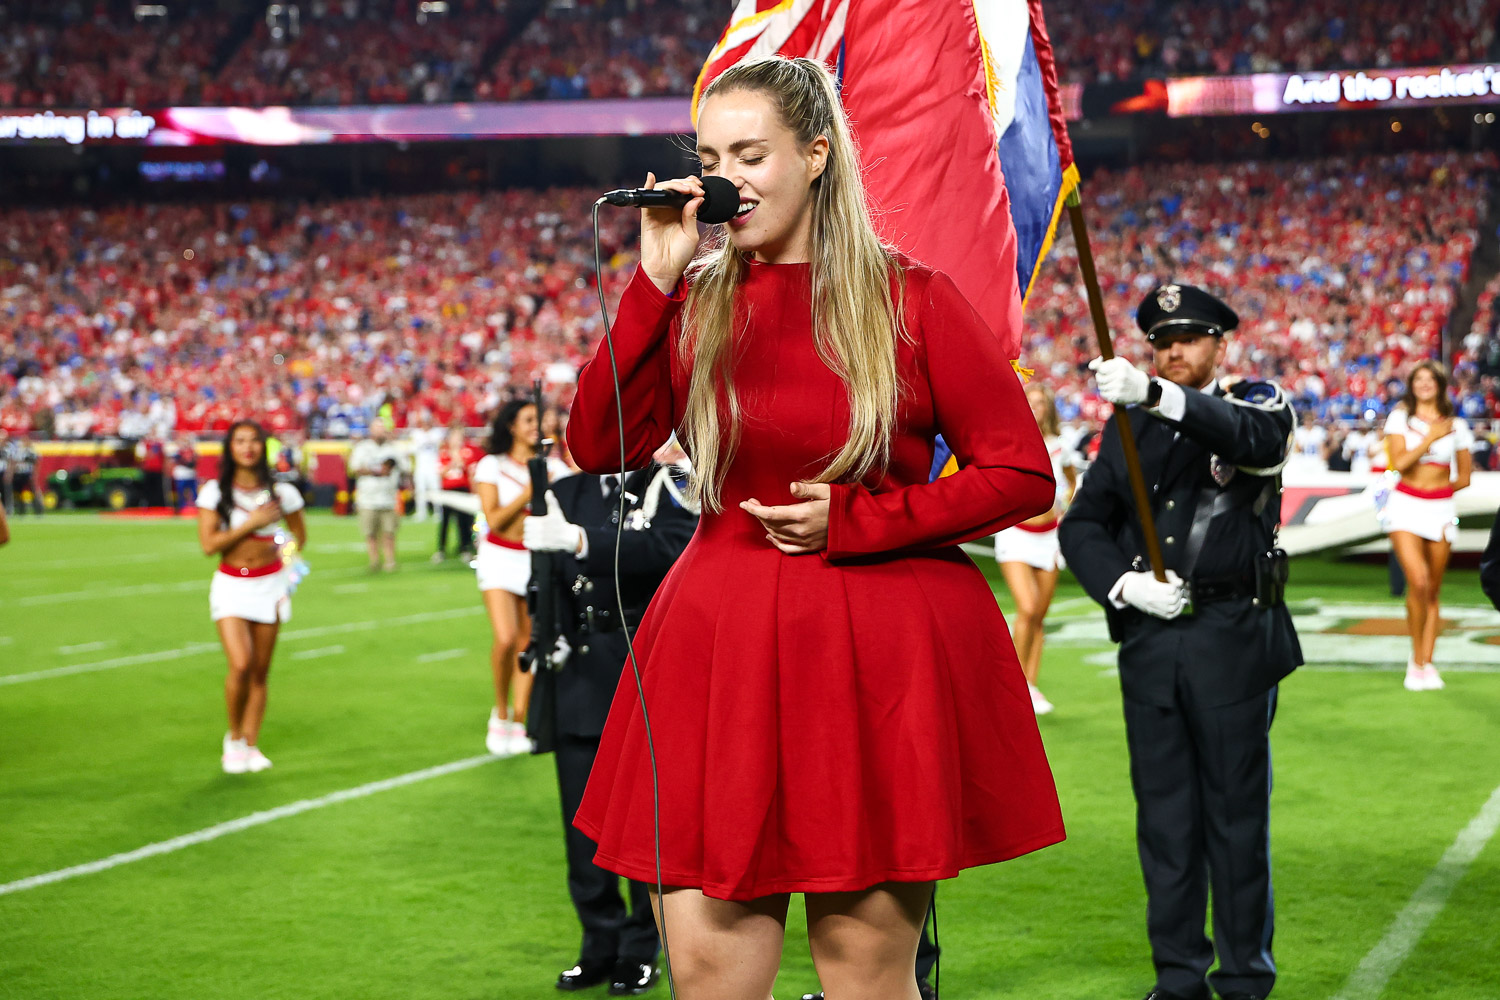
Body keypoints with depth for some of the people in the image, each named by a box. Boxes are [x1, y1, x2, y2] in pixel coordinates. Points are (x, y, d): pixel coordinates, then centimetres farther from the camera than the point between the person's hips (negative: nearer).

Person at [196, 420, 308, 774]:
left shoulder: (281, 493, -1)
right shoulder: (215, 492, -5)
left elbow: (299, 536, 15)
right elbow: (208, 545, -12)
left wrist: (284, 558, 3)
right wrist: (250, 524, -16)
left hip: (270, 584, 2)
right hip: (231, 586, -2)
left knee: (260, 672, 5)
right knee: (240, 665, -17)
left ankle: (251, 745, 17)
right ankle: (234, 738, 5)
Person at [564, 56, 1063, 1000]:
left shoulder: (911, 300, -2)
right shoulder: (693, 301, 8)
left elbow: (1023, 475, -3)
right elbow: (597, 447, -4)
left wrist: (852, 522, -10)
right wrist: (654, 282, -8)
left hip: (882, 659, -3)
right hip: (722, 647, 3)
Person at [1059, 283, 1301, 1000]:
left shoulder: (1260, 408, 0)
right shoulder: (1128, 429, 12)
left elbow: (1247, 434, -26)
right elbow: (1082, 524, 10)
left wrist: (1153, 394, -43)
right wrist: (1121, 584, -10)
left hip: (1232, 637, -4)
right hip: (1148, 638, 4)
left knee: (1237, 808, 2)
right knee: (1164, 810, 7)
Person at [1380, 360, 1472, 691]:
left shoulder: (1456, 426, 8)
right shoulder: (1401, 418, 3)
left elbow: (1464, 477, 15)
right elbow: (1399, 464, -11)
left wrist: (1440, 488, 3)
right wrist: (1431, 437, -11)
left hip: (1441, 509, 2)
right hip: (1405, 505, -2)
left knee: (1433, 590, 4)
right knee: (1418, 581, -18)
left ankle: (1425, 663, 11)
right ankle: (1417, 658, -3)